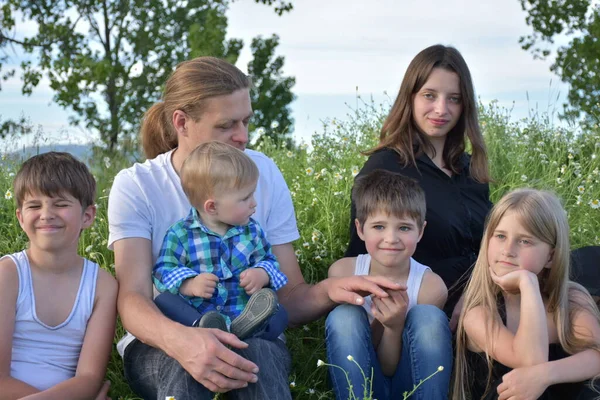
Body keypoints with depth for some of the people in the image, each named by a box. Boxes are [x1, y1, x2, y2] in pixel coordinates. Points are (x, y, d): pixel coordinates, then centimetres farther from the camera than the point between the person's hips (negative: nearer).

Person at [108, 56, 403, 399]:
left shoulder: (264, 173, -3)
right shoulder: (135, 186, -7)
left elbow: (288, 295, -2)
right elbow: (133, 298, -18)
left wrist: (329, 291, -25)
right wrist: (179, 339, -41)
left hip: (251, 337, 1)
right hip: (162, 346, -1)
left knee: (260, 354, -35)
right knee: (182, 364, -36)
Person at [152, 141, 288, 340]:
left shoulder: (251, 231, 11)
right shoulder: (181, 234, 0)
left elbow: (269, 261, 18)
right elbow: (163, 271, -2)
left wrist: (262, 275, -7)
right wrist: (189, 285, -23)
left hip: (241, 311, 3)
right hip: (193, 314, -2)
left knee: (279, 316, -22)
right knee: (163, 302, -28)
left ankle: (242, 326, -51)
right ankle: (202, 327, -54)